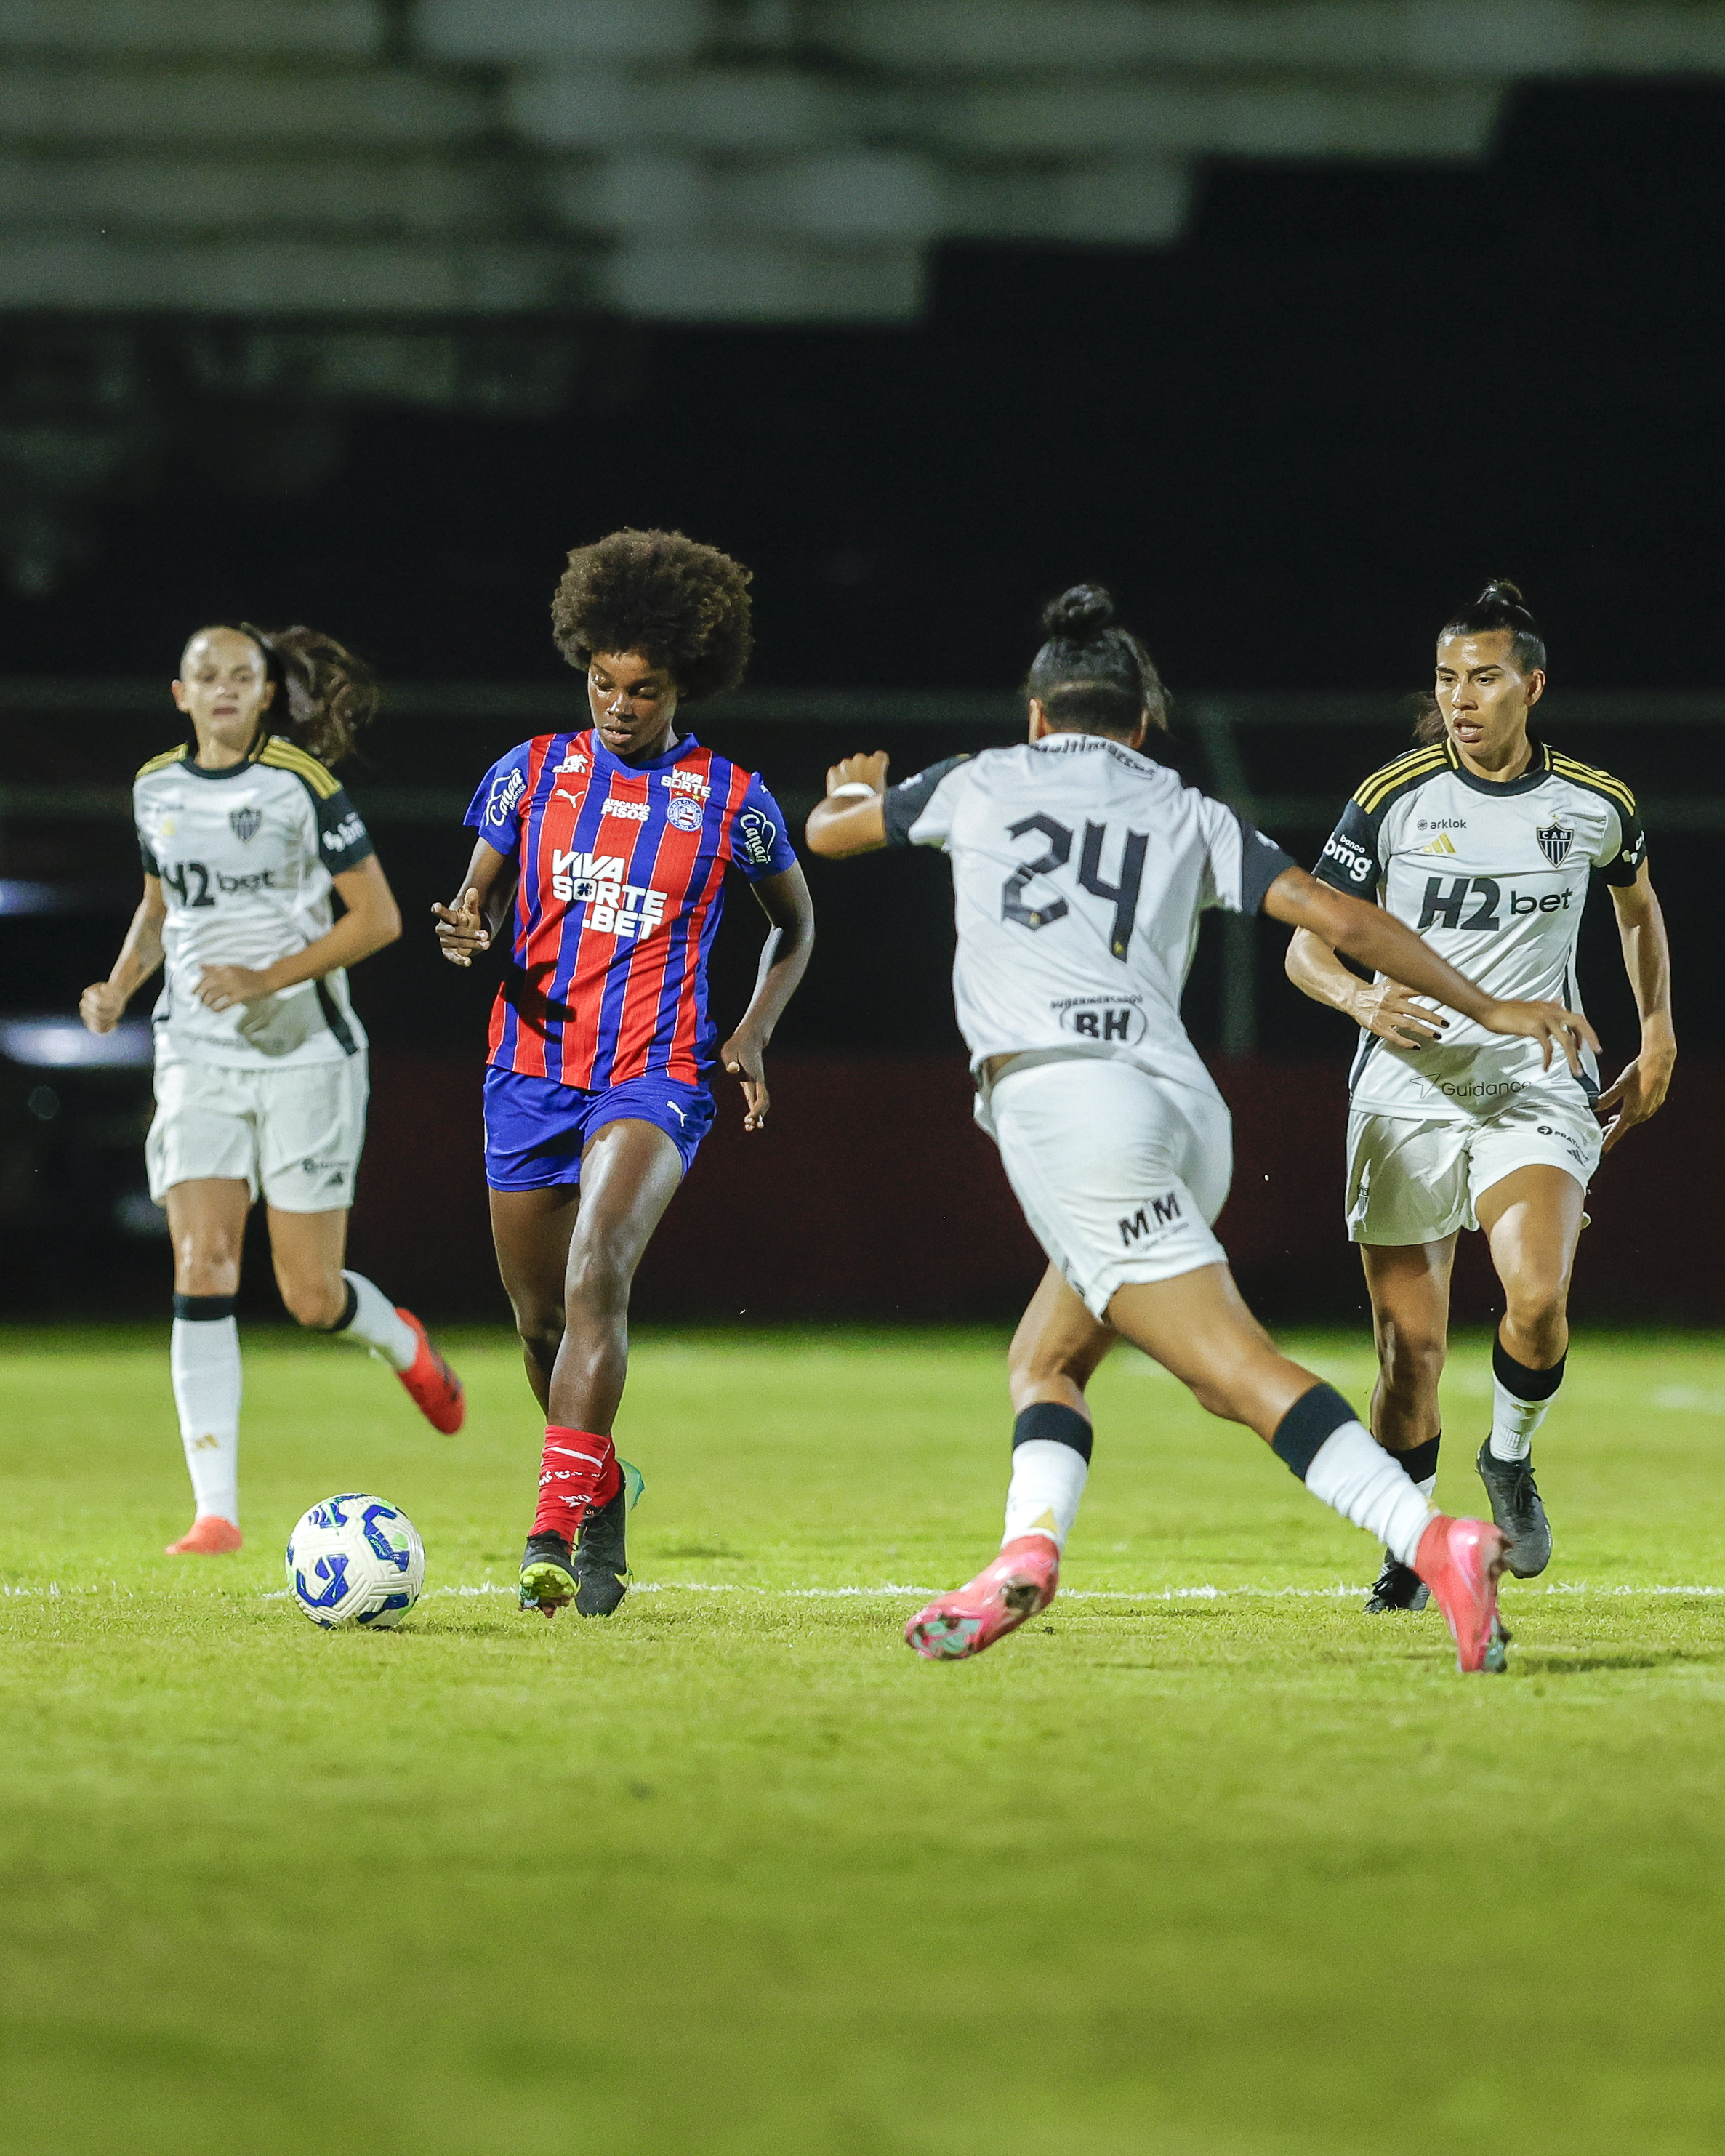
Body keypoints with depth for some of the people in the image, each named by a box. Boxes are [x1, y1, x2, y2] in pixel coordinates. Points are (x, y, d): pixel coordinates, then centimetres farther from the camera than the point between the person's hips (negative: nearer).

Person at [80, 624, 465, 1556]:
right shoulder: (157, 787, 7)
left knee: (311, 1297, -1)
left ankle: (401, 1341, 37)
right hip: (197, 1053, 3)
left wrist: (268, 979, -17)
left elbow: (377, 919, -7)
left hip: (303, 1050, -3)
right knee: (201, 1266, -13)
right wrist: (120, 985, 4)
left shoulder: (302, 785, -8)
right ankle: (215, 1509, -14)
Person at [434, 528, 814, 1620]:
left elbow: (796, 923, 17)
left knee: (597, 1278, -27)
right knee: (542, 1316, 10)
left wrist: (754, 1033, 2)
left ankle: (554, 1533, -32)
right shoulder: (532, 773, 5)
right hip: (530, 1069, 3)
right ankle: (604, 1502, 36)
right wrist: (466, 935, -11)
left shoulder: (732, 802, 1)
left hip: (653, 1078, -3)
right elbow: (479, 900, 13)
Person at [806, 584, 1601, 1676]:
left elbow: (829, 830, 35)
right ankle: (1030, 1546, -6)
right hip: (1185, 1106, 5)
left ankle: (1435, 1539, -33)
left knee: (1240, 1369, -16)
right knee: (1044, 1359, 20)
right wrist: (1486, 1008, 19)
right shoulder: (1189, 815, 21)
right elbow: (1339, 917, 13)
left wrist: (856, 788, 59)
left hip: (1058, 1088, -5)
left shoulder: (983, 783, 19)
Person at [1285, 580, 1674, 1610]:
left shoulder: (1596, 804, 2)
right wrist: (1362, 997, -22)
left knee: (1539, 1299, -25)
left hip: (1536, 1089, 0)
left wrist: (1658, 1040, 21)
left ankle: (1511, 1459, 7)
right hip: (1408, 1092, 0)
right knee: (1411, 1347, -2)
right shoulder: (1393, 798, -3)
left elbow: (1639, 907, 24)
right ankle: (1408, 1552, 21)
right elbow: (1306, 946, -1)